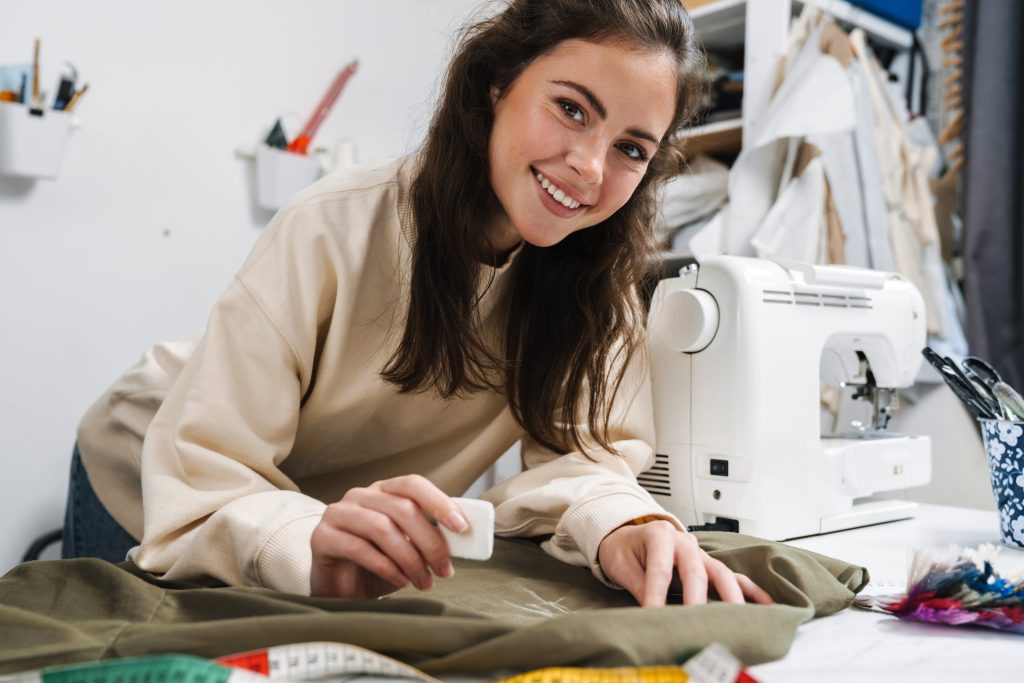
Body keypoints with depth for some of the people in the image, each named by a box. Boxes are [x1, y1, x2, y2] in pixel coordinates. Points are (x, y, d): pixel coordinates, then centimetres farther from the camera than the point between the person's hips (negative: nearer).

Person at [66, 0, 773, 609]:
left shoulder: (600, 264, -18)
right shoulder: (336, 231, -30)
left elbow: (576, 446, -21)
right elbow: (201, 474, -32)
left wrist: (619, 523, -43)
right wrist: (308, 547, -51)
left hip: (358, 527, 2)